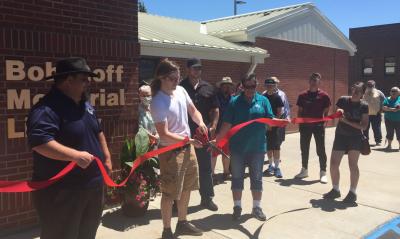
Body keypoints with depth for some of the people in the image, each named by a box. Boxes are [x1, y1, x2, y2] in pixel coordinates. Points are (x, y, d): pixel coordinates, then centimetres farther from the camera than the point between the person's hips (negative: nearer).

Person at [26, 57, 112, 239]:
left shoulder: (85, 104, 10)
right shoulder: (47, 109, -20)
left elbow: (98, 132, 22)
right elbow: (39, 142, -34)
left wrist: (106, 158, 18)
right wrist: (75, 155, -36)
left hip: (92, 185, 9)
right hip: (60, 191, -9)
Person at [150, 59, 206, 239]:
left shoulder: (181, 90, 0)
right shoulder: (158, 102, -21)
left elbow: (193, 111, 13)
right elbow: (164, 135, -24)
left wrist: (200, 122, -8)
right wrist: (190, 140, -23)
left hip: (188, 148, 8)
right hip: (171, 151, -8)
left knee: (186, 188, 20)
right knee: (170, 193, 4)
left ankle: (182, 223, 39)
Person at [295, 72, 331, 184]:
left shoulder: (324, 95, -3)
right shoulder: (303, 95, 4)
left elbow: (326, 112, 0)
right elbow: (300, 111, 9)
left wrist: (324, 123, -8)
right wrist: (299, 123, 3)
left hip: (318, 125, -3)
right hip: (305, 125, 3)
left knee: (321, 150, 1)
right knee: (304, 149, 12)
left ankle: (323, 172, 9)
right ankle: (304, 170, 26)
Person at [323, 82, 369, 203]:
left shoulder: (364, 106, -6)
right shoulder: (342, 100, 1)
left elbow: (364, 126, -9)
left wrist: (347, 121, -21)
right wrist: (339, 112, -13)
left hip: (355, 137, -3)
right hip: (340, 135, 3)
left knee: (353, 164, -6)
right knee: (333, 163, 2)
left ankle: (352, 192, 9)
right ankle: (335, 190, 20)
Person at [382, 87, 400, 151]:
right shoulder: (387, 99, 6)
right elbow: (384, 107, -7)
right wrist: (391, 109, -20)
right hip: (389, 119, 1)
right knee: (390, 133, 7)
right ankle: (389, 145, 19)